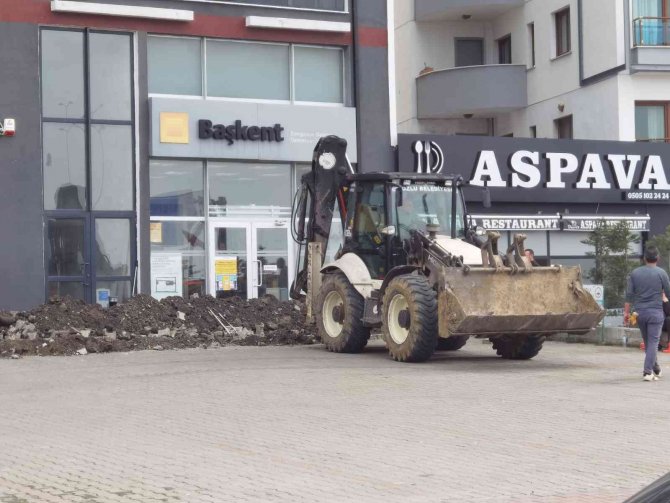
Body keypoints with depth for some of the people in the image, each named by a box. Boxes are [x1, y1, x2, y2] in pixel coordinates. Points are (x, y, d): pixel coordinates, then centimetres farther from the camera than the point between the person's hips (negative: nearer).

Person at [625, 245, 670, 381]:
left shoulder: (635, 273, 3)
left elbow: (629, 294, 2)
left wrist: (627, 312, 7)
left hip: (640, 312, 4)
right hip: (655, 312, -4)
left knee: (647, 342, 16)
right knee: (653, 342, -3)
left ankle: (655, 369, 27)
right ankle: (648, 372, -12)